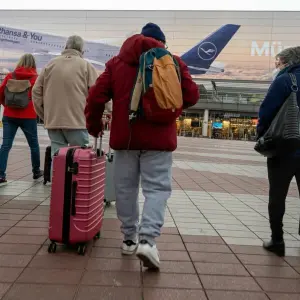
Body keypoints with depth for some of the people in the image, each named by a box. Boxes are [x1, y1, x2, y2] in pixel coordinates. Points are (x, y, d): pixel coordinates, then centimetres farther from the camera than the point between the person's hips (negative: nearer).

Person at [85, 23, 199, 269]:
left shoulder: (117, 62, 10)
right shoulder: (172, 61, 5)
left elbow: (96, 95, 3)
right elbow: (192, 96, 1)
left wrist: (93, 125, 16)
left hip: (124, 136, 2)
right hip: (158, 137, -2)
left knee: (125, 188, 12)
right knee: (157, 188, 1)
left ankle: (130, 238, 20)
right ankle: (147, 239, -14)